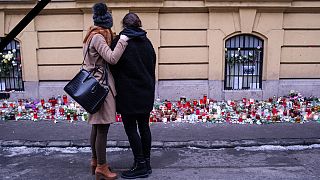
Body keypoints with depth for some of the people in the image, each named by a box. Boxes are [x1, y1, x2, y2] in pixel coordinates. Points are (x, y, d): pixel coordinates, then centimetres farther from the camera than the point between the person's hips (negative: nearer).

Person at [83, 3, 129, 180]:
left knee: (97, 126, 15)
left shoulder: (94, 35, 16)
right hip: (101, 85, -10)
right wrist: (122, 41, -13)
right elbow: (112, 58, -23)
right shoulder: (98, 37, -13)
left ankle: (95, 161, 27)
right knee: (103, 127, -4)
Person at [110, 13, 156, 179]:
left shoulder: (120, 40, -8)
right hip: (146, 91, 6)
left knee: (131, 128, 1)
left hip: (128, 93, -6)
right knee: (143, 126, 13)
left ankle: (140, 165, 5)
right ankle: (146, 163, 22)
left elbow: (114, 66, -6)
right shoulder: (147, 42, 9)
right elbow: (152, 66, 12)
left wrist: (115, 88, 4)